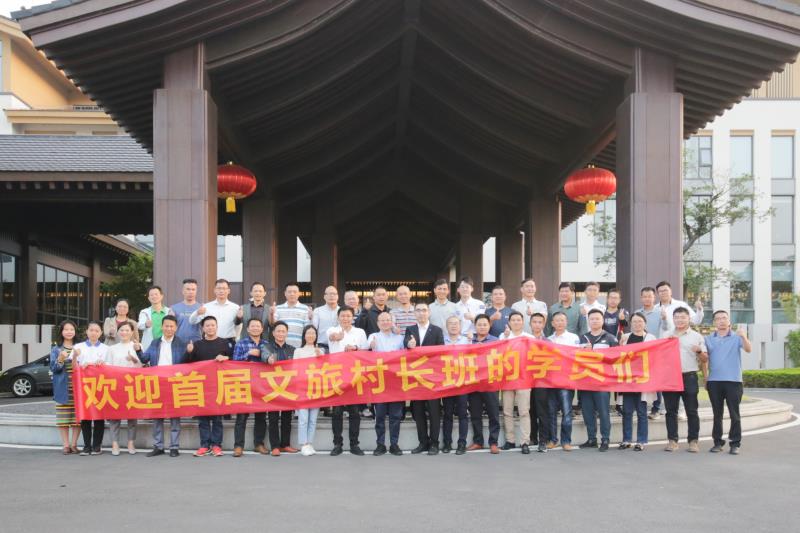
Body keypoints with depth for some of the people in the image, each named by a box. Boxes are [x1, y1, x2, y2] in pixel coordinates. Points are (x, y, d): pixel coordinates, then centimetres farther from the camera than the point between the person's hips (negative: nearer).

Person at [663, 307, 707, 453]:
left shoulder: (697, 337, 8)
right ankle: (672, 440, 9)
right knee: (671, 410, 4)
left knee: (691, 411, 0)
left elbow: (705, 360, 7)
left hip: (689, 377, -2)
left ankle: (693, 441, 6)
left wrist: (699, 351, -14)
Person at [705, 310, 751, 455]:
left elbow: (748, 349, -13)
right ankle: (718, 442, 16)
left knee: (734, 414, 0)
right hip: (714, 381, 2)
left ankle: (735, 443, 6)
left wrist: (743, 336, -30)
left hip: (733, 381, -2)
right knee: (717, 414, 9)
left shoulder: (737, 337, 3)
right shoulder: (708, 339, 9)